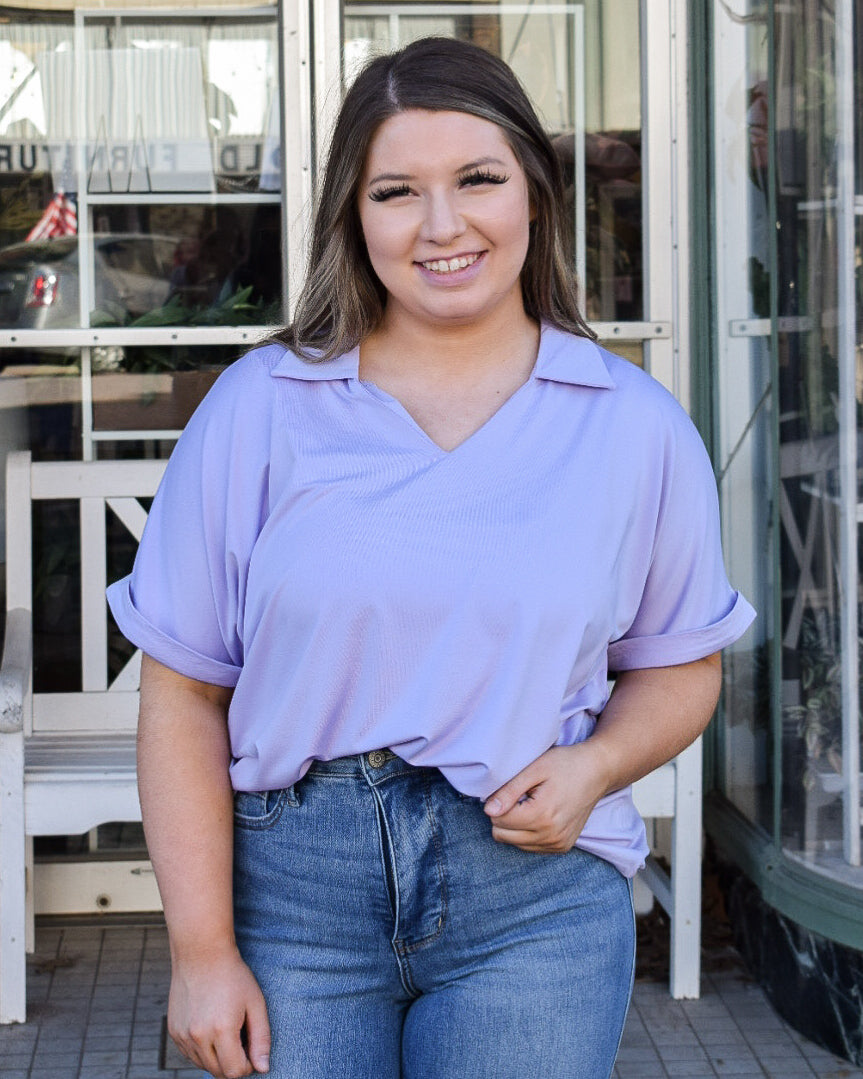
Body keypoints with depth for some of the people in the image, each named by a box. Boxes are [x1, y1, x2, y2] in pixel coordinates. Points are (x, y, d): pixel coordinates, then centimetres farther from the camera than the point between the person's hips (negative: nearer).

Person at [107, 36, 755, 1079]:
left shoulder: (634, 425, 3)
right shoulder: (259, 407, 0)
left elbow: (681, 665, 13)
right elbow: (185, 692, -2)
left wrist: (594, 765, -8)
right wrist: (202, 951, -6)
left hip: (534, 893, 1)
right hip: (291, 878, 0)